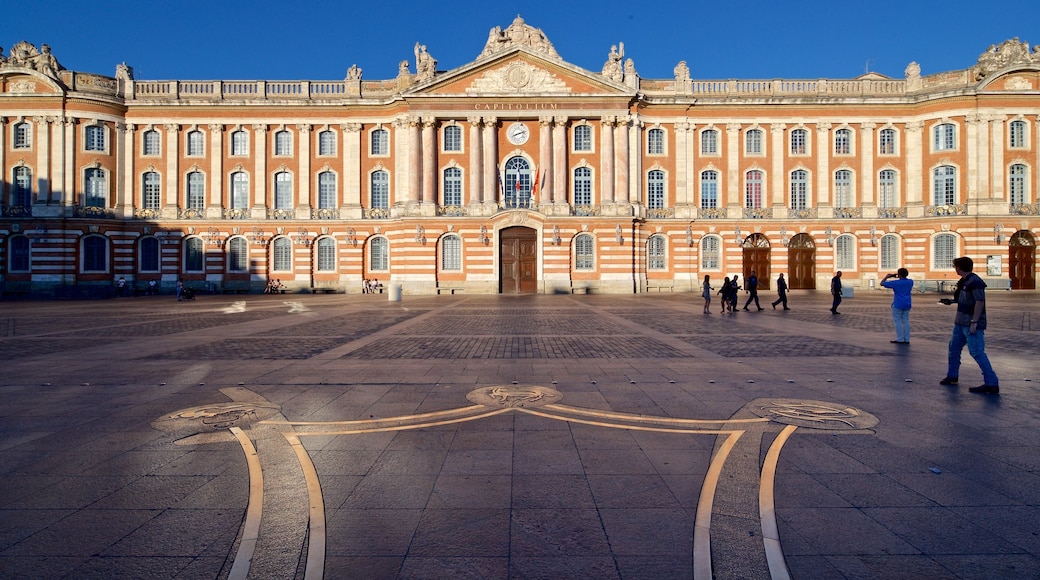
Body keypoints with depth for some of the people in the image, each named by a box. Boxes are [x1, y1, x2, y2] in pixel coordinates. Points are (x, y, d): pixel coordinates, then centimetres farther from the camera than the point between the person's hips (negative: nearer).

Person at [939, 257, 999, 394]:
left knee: (977, 352, -13)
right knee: (954, 347, 18)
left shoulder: (975, 282, -17)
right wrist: (951, 301, 15)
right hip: (961, 323, 10)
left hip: (971, 325, -10)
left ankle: (992, 384, -10)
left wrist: (974, 322, -24)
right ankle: (952, 376, 31)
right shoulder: (963, 281, 12)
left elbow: (980, 302, -22)